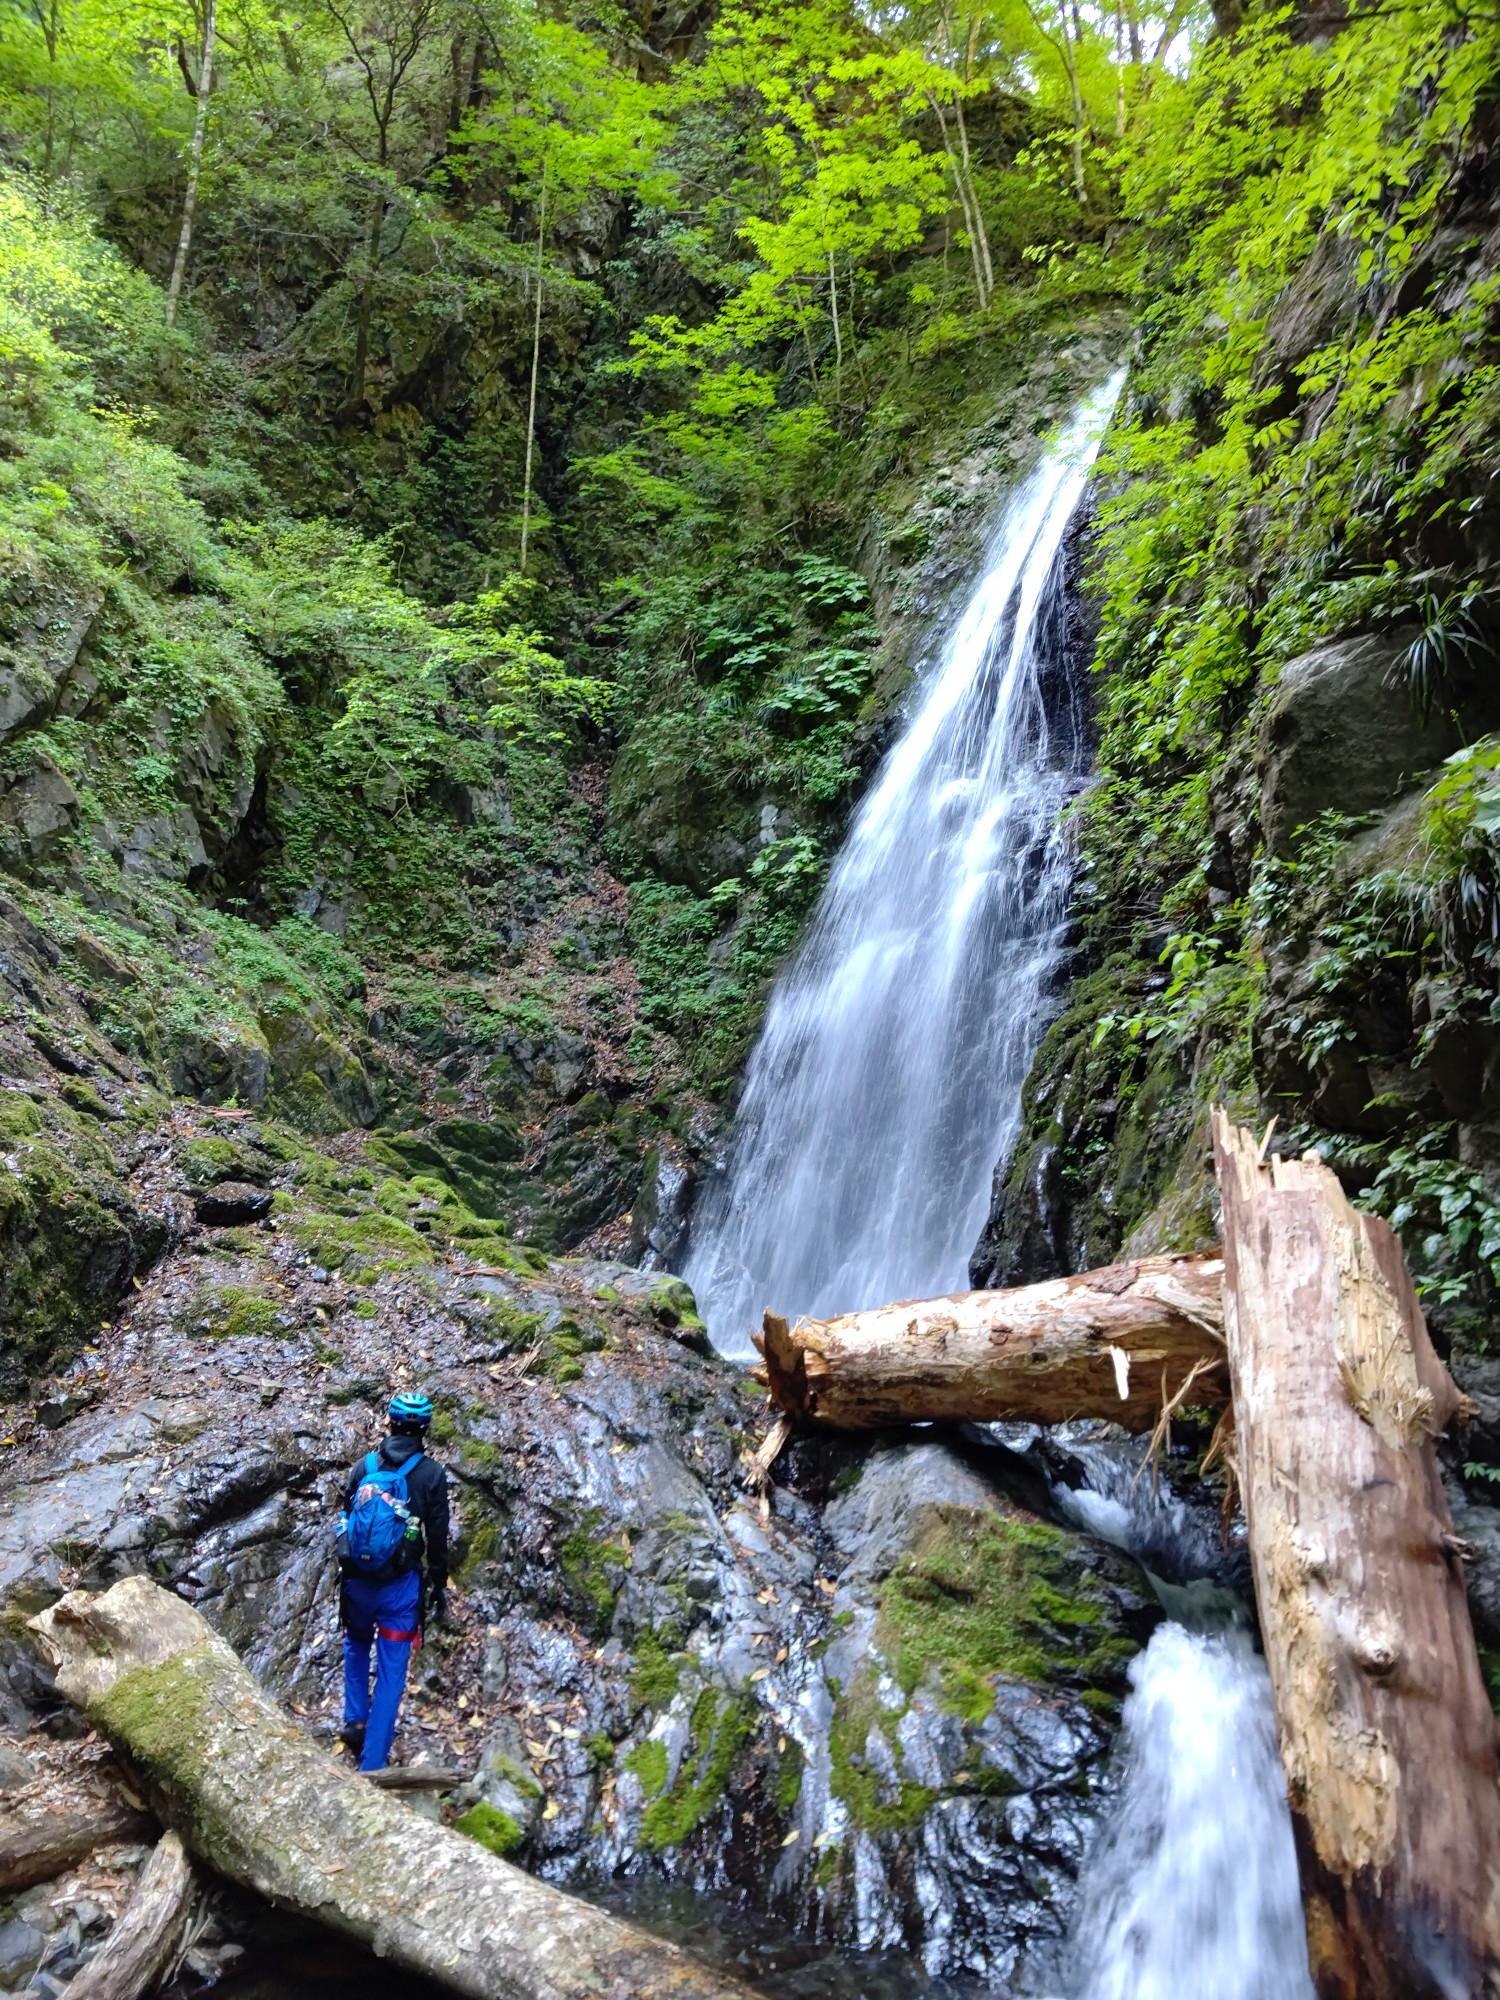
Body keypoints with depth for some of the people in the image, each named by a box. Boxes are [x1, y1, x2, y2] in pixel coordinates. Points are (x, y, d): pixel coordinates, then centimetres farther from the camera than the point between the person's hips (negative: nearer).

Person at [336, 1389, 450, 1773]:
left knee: (356, 1646, 32)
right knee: (391, 1672, 6)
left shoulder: (364, 1465, 1)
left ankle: (354, 1720, 25)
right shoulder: (431, 1474, -7)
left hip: (357, 1579, 3)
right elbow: (438, 1539, -4)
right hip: (400, 1584, -3)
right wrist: (439, 1586, 7)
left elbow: (345, 1521, 8)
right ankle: (373, 1763, 8)